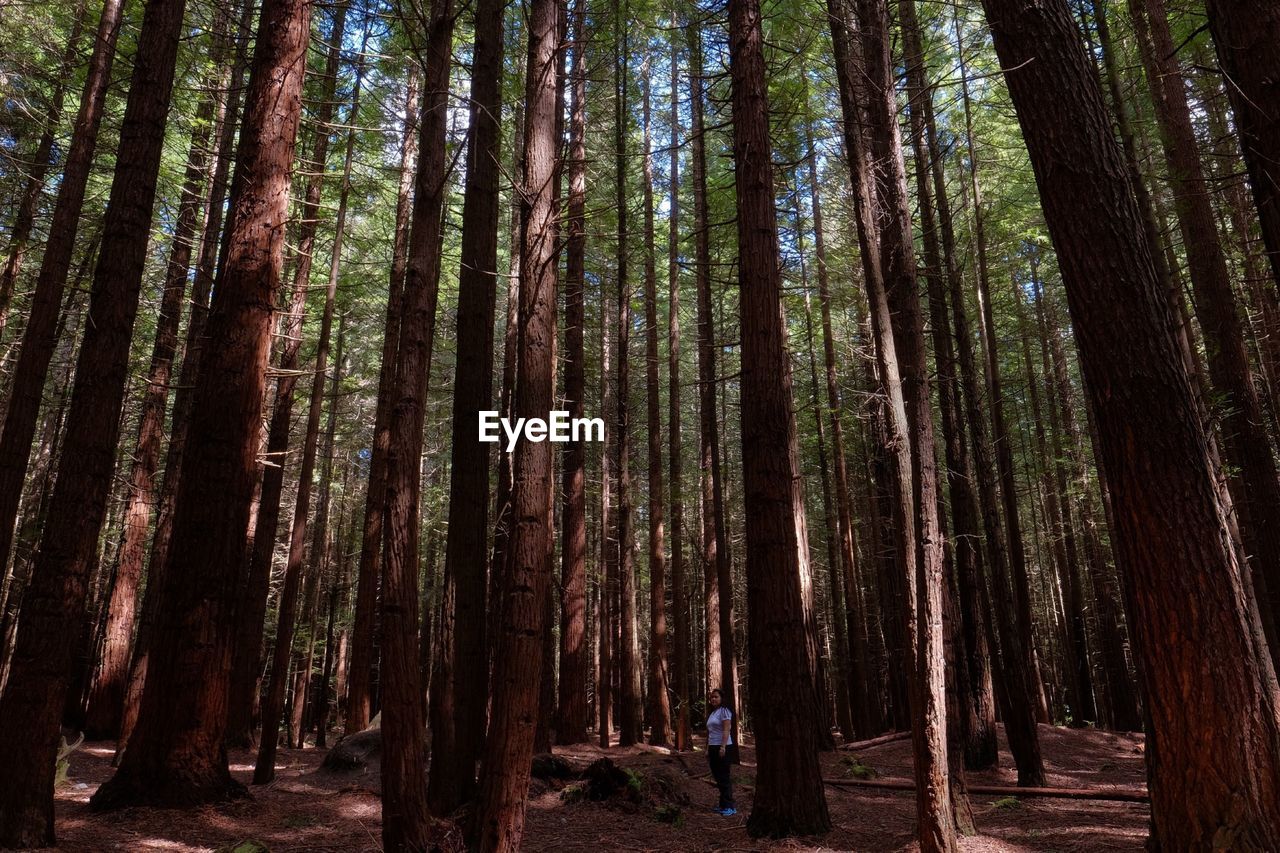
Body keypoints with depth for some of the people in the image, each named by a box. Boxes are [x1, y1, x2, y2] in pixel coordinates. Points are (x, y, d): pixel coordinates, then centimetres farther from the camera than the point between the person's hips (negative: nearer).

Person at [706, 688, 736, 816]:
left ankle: (730, 807, -6)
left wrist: (723, 747, -24)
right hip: (713, 748, 9)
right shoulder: (711, 714, 18)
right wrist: (708, 750, 17)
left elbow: (726, 730, -16)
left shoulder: (724, 711, -8)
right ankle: (723, 805, 18)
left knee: (724, 777, -9)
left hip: (723, 747, -9)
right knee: (718, 777, 11)